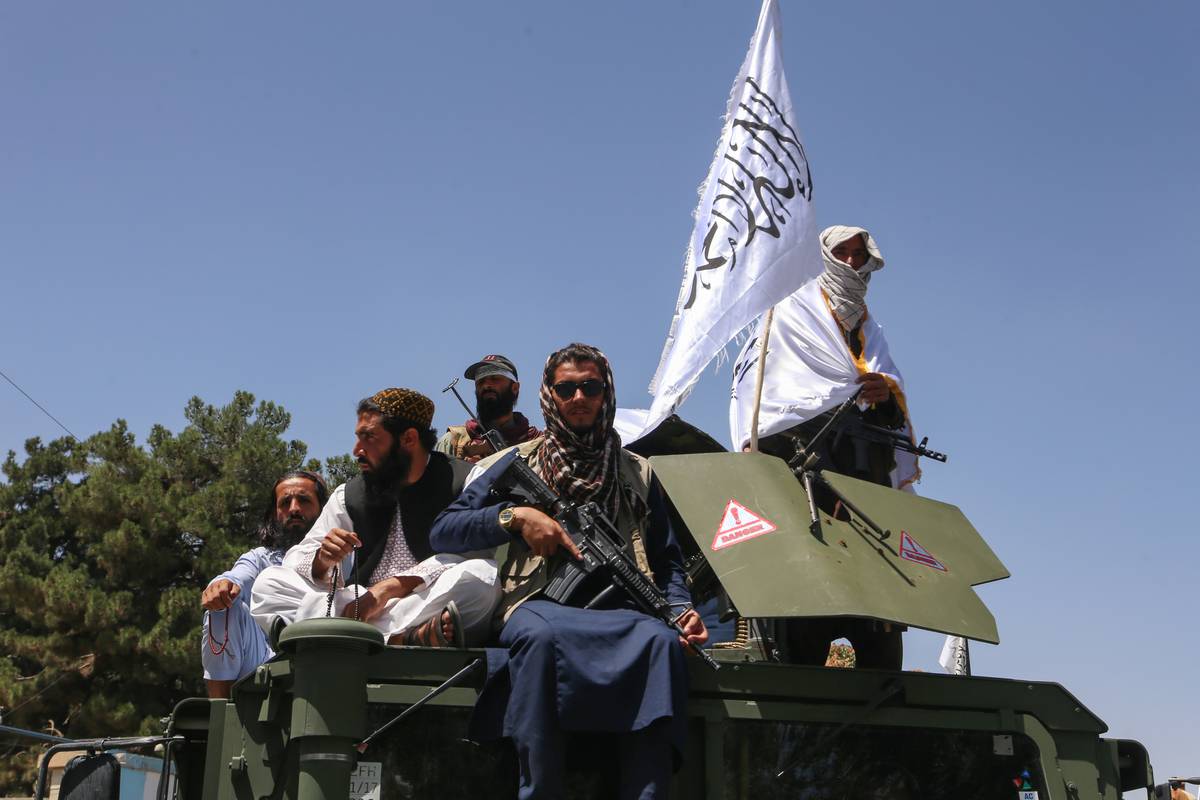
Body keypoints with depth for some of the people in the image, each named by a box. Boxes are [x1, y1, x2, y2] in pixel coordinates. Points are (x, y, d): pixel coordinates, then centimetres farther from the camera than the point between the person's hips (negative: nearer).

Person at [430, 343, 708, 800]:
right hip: (539, 605, -1)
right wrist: (514, 516, -2)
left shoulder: (637, 473, 24)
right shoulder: (518, 462, 19)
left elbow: (667, 560, 23)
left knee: (661, 641, -34)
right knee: (541, 635, -39)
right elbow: (442, 532, 12)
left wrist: (681, 609, 3)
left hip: (619, 611, 2)